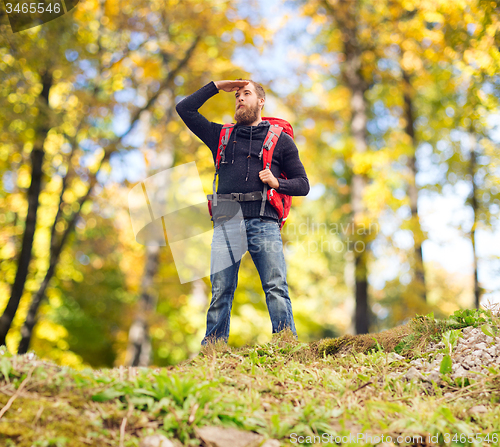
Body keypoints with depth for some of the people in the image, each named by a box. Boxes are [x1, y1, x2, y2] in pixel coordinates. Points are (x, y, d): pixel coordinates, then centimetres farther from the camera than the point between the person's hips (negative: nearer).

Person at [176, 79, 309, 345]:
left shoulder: (281, 140, 18)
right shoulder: (221, 136, 25)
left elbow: (302, 185, 15)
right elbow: (184, 109, 25)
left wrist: (277, 182, -5)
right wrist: (216, 87, 22)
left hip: (264, 222, -2)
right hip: (226, 222, 2)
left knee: (276, 288, -11)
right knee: (220, 291, -4)